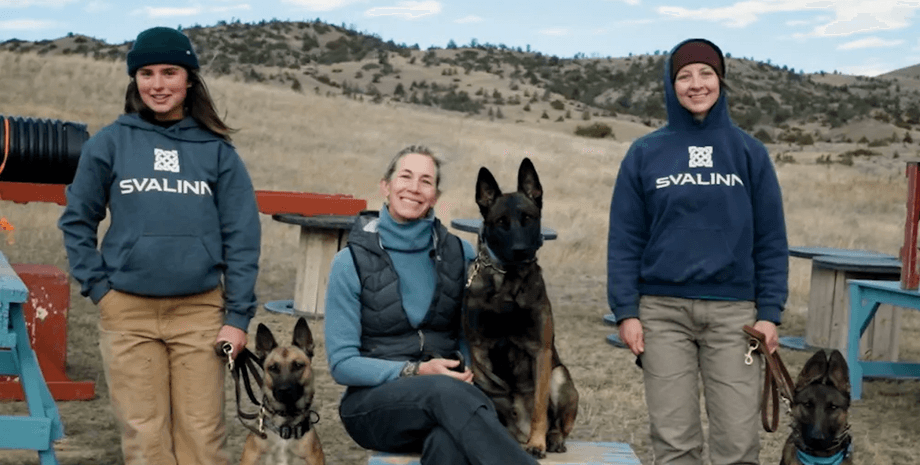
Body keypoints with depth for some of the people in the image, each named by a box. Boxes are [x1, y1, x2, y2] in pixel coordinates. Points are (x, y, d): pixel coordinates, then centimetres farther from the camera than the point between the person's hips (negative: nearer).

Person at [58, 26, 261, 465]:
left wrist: (238, 315, -2)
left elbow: (242, 237, 3)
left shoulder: (217, 150, 4)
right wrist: (97, 288, 0)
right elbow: (76, 221, 9)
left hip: (201, 311, 0)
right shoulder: (109, 143, 3)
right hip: (128, 312, 0)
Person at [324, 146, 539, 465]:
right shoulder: (352, 262, -4)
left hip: (444, 392, 2)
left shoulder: (459, 253, 4)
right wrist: (415, 372, -18)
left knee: (450, 439, -38)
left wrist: (470, 371, -10)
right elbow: (342, 363, -5)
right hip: (374, 399, -2)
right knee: (448, 391, -38)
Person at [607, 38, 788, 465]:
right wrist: (625, 311, -4)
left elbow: (770, 240, 6)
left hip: (733, 311, 0)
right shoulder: (645, 153, 4)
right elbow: (625, 238, 3)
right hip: (662, 310, 0)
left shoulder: (749, 152, 6)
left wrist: (769, 312, -1)